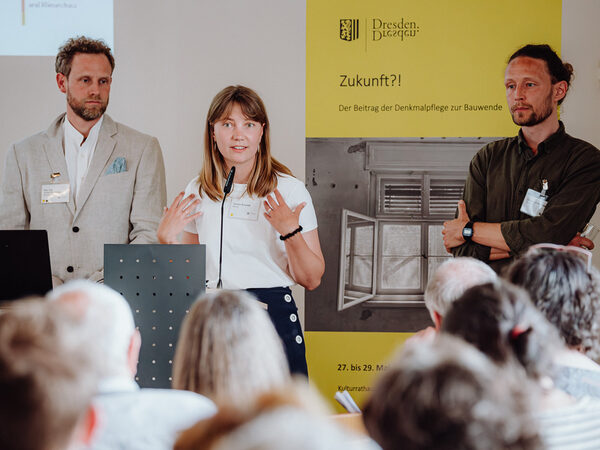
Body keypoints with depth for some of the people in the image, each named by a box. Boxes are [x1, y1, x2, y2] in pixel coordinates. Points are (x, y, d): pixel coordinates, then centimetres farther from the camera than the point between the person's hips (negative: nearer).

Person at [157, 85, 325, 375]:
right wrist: (166, 239, 0)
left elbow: (311, 280, -3)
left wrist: (291, 231, -17)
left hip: (273, 317, -2)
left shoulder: (290, 191, -2)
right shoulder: (197, 193, 8)